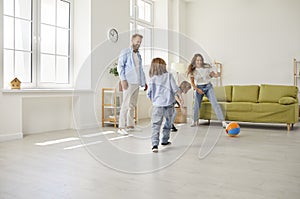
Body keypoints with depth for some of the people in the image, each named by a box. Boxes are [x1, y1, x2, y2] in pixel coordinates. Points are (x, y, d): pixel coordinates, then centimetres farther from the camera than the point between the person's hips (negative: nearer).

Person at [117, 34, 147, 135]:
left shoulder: (138, 55, 22)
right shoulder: (125, 52, 0)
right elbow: (120, 66, -8)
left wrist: (144, 82, 23)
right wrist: (123, 79, -19)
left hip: (136, 83, 7)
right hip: (128, 83, -7)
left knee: (132, 105, 9)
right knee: (126, 104, -11)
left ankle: (130, 125, 16)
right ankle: (121, 127, -8)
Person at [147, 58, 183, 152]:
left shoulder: (152, 79, 0)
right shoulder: (169, 76, 0)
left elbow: (149, 94, 2)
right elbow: (175, 88, -3)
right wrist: (180, 96, 8)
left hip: (157, 105, -1)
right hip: (169, 104, 1)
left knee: (156, 125, -3)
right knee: (168, 123, 20)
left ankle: (155, 144, -15)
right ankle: (165, 140, 31)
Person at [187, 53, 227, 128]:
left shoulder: (207, 67, -7)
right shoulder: (192, 70, -6)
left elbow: (213, 74, -2)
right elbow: (192, 82, -1)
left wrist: (217, 74, -26)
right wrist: (197, 89, -14)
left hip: (208, 87, -1)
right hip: (198, 88, 1)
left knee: (215, 103, -12)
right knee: (196, 105, 3)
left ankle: (223, 121, -12)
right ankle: (195, 121, 25)